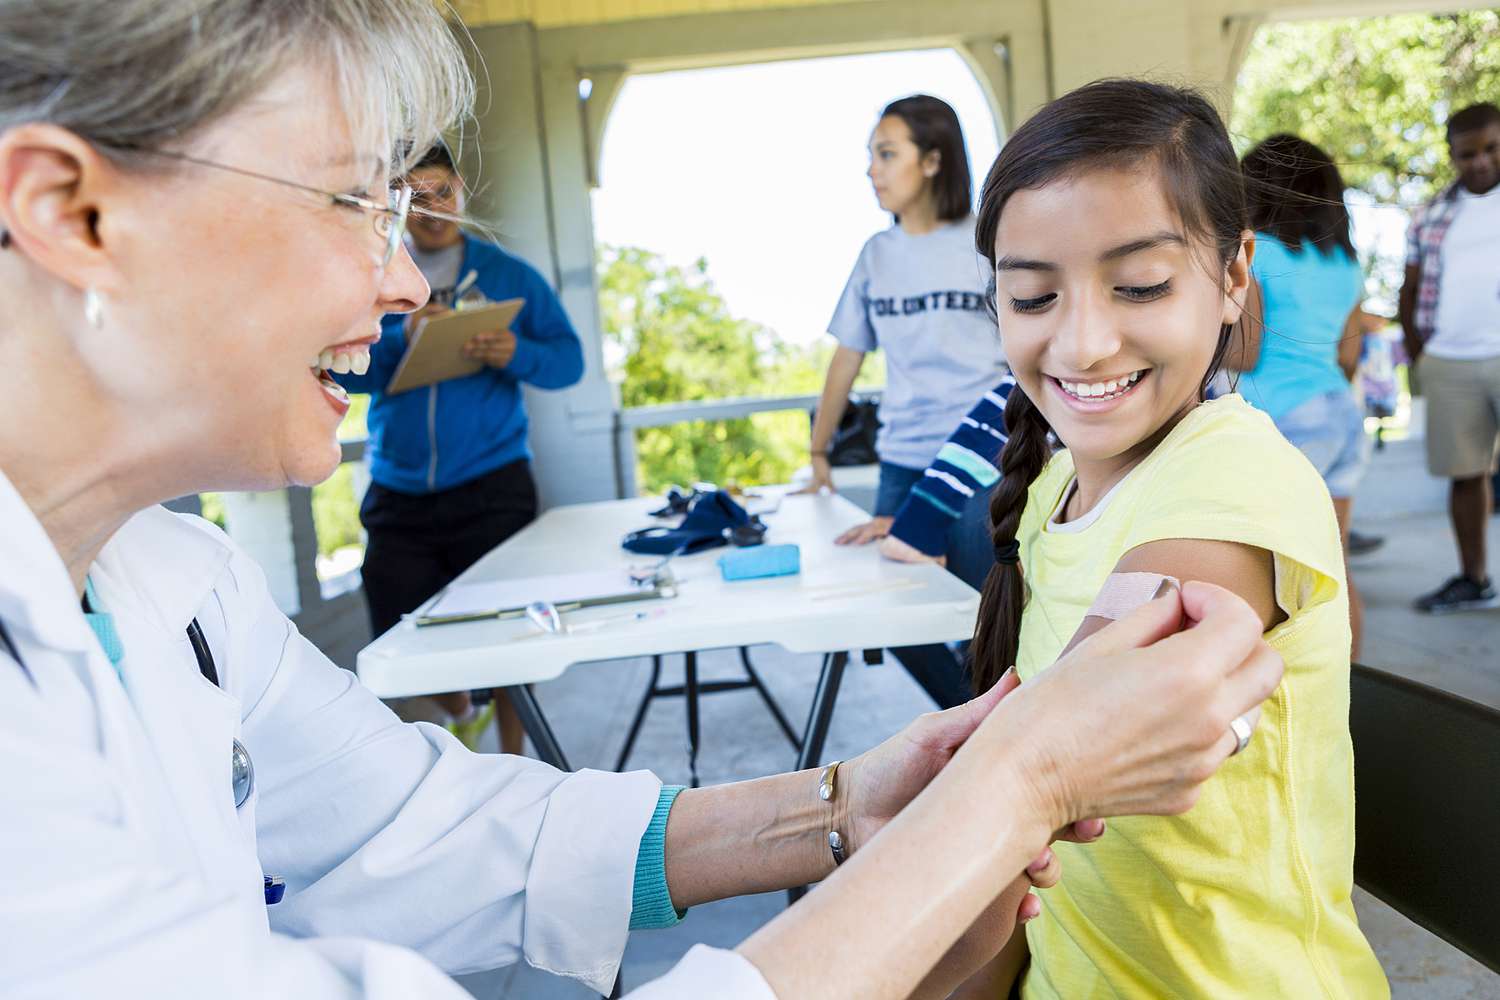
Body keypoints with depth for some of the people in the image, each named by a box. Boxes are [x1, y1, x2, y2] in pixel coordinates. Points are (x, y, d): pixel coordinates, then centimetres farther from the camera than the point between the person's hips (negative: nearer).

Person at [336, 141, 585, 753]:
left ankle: (513, 762, 20)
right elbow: (343, 370, -2)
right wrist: (401, 340, -18)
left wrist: (517, 354, -17)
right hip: (398, 494, 2)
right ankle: (462, 715, 36)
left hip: (491, 488, -1)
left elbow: (569, 359, 2)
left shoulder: (509, 275, 7)